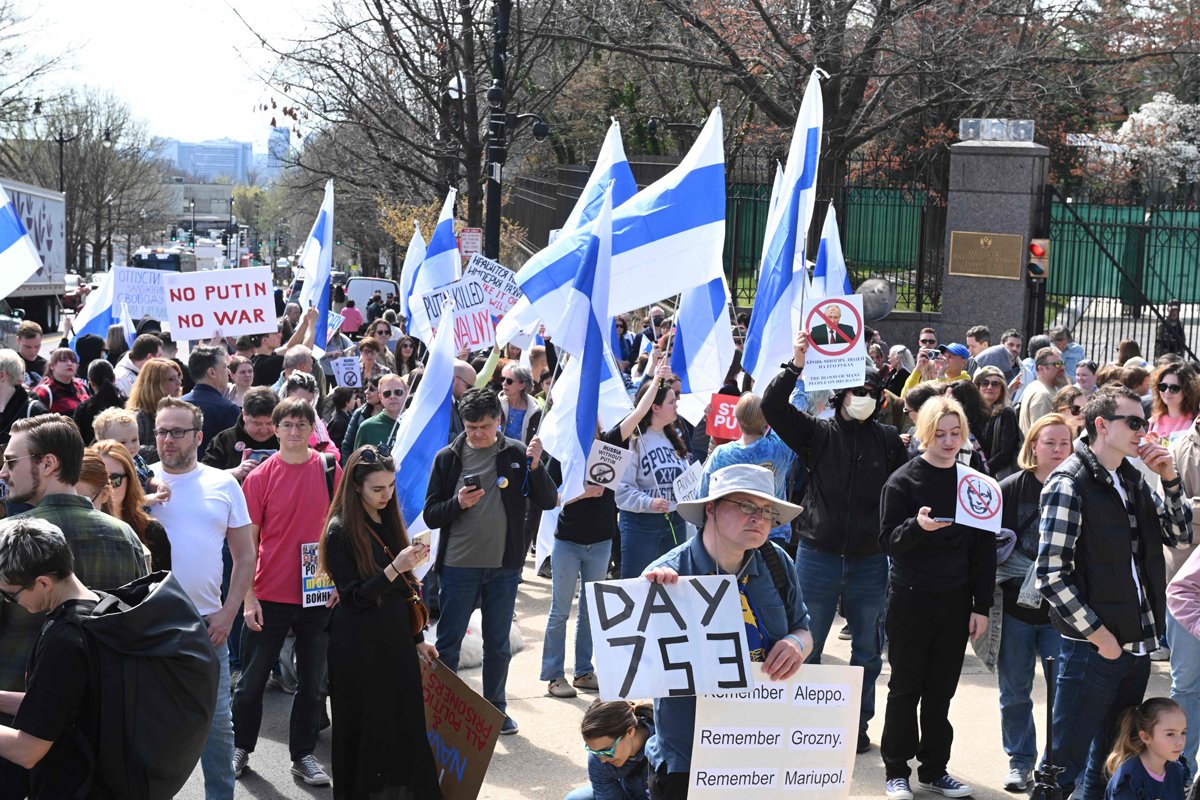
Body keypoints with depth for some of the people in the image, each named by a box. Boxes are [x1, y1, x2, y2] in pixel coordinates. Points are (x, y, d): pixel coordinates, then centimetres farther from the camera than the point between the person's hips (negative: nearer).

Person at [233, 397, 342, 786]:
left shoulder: (330, 470, 0)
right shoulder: (260, 477, -5)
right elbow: (248, 541, -2)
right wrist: (248, 597, -7)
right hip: (270, 595, -1)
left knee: (313, 681, 9)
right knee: (253, 678, 10)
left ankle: (303, 755, 23)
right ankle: (241, 748, 28)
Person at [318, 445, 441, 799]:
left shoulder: (389, 521, 9)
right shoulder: (340, 531, -10)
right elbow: (355, 596, -15)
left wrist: (417, 639, 16)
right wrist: (395, 568, -26)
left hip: (397, 640, 6)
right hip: (359, 646, -6)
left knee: (406, 726, 4)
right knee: (365, 730, 3)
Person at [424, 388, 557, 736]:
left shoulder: (516, 453, 0)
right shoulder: (448, 458, -1)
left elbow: (548, 501, -3)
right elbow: (431, 514, 0)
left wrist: (536, 465, -18)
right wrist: (458, 503, -19)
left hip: (504, 566, 1)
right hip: (458, 564, -1)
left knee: (498, 644, 13)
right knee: (448, 642, 6)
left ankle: (496, 707, 27)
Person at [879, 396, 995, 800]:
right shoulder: (903, 481, -5)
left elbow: (985, 550, 7)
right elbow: (887, 540, -8)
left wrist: (981, 606, 3)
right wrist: (917, 526, -28)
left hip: (954, 600, 3)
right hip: (910, 599, -3)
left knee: (941, 689, 9)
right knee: (906, 688, 4)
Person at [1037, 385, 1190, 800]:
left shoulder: (1133, 480, 10)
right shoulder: (1070, 484, -13)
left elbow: (1179, 535, 12)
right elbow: (1051, 575, -18)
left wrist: (1170, 479, -1)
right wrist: (1098, 635, -16)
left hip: (1136, 646, 8)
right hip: (1093, 648, -8)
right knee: (1067, 757, 1)